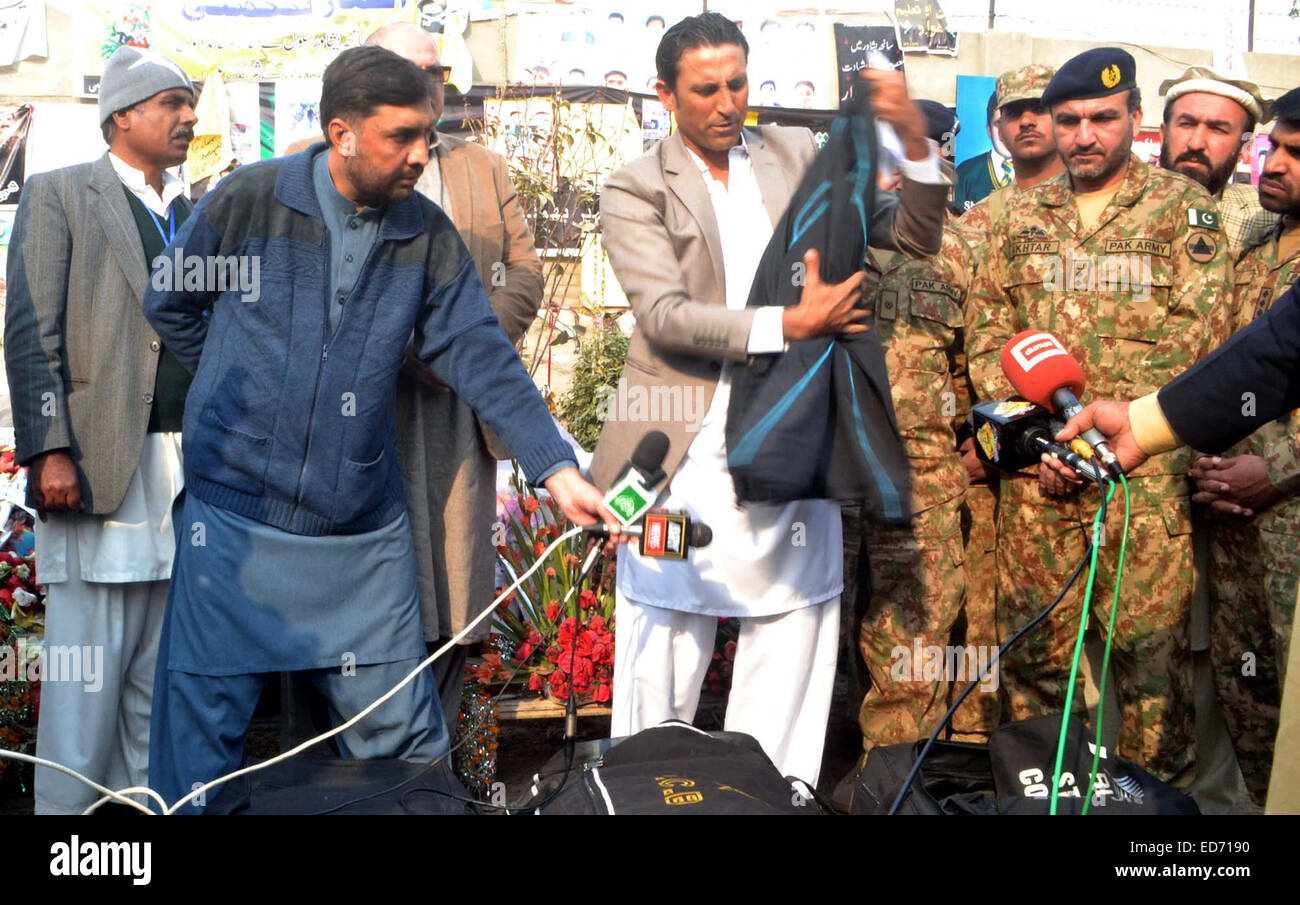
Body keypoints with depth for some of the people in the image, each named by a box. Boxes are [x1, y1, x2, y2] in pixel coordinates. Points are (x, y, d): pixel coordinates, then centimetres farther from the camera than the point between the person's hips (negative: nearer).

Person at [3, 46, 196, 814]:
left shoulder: (199, 214, 19)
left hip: (189, 469, 5)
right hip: (100, 464, -5)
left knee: (162, 672, 9)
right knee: (90, 667, -3)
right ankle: (66, 806, 8)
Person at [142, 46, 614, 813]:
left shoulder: (427, 233, 0)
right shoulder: (248, 202, -7)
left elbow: (481, 355, -4)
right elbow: (170, 305, 8)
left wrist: (556, 467, -12)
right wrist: (239, 393, 11)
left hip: (363, 533, 2)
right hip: (235, 516, -1)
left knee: (398, 733, 7)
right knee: (205, 725, 7)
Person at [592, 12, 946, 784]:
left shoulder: (797, 156, 11)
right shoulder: (637, 188, 1)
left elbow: (915, 239, 10)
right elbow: (664, 315, -13)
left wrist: (916, 139, -5)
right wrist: (787, 324, -22)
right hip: (687, 452, -3)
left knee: (791, 647, 9)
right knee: (665, 652, 3)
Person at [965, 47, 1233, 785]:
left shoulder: (1184, 207, 4)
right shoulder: (1023, 216, 14)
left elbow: (1197, 336, -5)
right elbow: (986, 335, 10)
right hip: (1033, 470, 3)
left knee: (1152, 640, -2)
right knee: (1032, 636, 7)